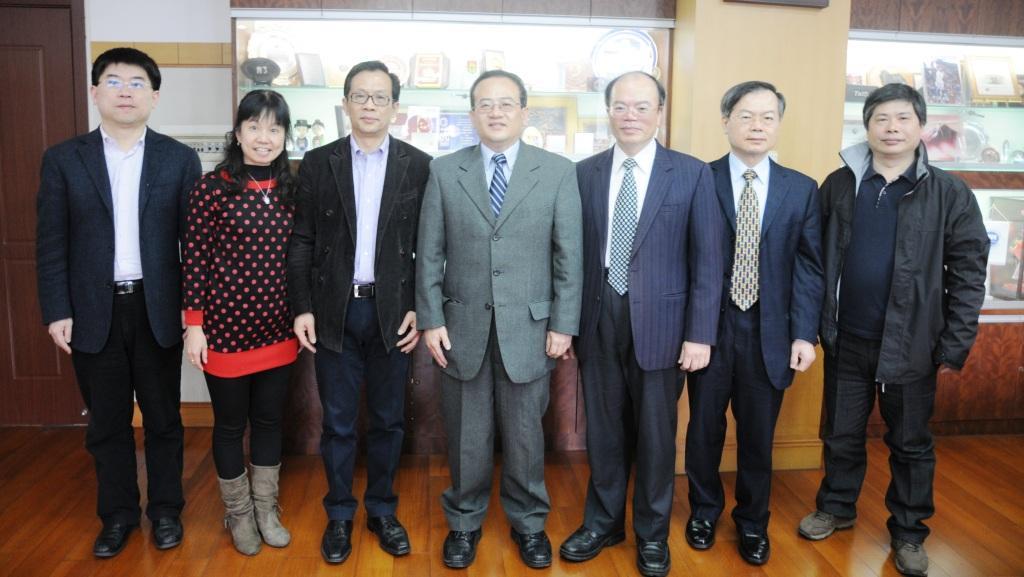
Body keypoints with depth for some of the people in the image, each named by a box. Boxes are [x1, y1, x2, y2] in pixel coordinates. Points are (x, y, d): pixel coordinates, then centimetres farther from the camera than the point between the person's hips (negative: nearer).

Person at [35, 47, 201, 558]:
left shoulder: (180, 159, 1)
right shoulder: (63, 159, 2)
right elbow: (51, 243, 1)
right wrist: (56, 312, -5)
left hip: (158, 309, 0)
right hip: (94, 312, 1)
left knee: (163, 418, 11)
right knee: (107, 422, 13)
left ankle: (165, 509, 29)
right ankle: (117, 514, 29)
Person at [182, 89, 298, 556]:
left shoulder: (291, 189, 3)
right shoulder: (212, 187, -9)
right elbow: (194, 259, -8)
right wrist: (194, 325, -9)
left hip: (278, 329, 4)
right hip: (226, 328, -4)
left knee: (269, 420, 15)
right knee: (230, 424, 12)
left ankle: (266, 509, 33)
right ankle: (238, 512, 31)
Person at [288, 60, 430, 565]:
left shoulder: (419, 165, 1)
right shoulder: (318, 163, 3)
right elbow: (302, 242, 3)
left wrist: (419, 309, -4)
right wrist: (303, 307, -3)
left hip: (393, 311, 0)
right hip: (335, 311, 0)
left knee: (388, 420, 11)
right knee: (337, 421, 9)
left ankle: (382, 510, 29)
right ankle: (339, 515, 27)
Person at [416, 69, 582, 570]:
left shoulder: (558, 172, 0)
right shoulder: (444, 171, 2)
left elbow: (569, 255, -1)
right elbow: (429, 254, 2)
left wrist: (564, 324, -4)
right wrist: (431, 320, -2)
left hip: (528, 327, 0)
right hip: (463, 326, 1)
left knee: (525, 433, 12)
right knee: (466, 434, 12)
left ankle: (528, 522, 32)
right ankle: (464, 522, 32)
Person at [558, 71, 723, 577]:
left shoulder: (691, 174, -3)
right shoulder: (585, 173, 4)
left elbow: (706, 260, -4)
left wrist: (699, 334, -9)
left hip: (659, 321, -2)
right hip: (599, 320, 2)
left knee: (656, 433, 11)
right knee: (603, 429, 14)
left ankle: (652, 533, 31)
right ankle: (603, 522, 34)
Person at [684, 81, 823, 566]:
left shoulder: (802, 189, 4)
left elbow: (809, 268, 2)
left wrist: (804, 334, -5)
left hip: (769, 332, 2)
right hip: (709, 328, -1)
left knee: (758, 435, 13)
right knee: (704, 428, 13)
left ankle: (752, 523, 33)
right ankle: (704, 511, 36)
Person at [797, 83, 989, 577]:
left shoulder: (950, 194, -5)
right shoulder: (838, 186, 0)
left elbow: (969, 275, -5)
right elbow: (815, 259, 2)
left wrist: (954, 347, -7)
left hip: (912, 344, -1)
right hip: (845, 341, 2)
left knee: (911, 443, 13)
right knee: (841, 435, 16)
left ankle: (909, 531, 31)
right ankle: (836, 508, 37)